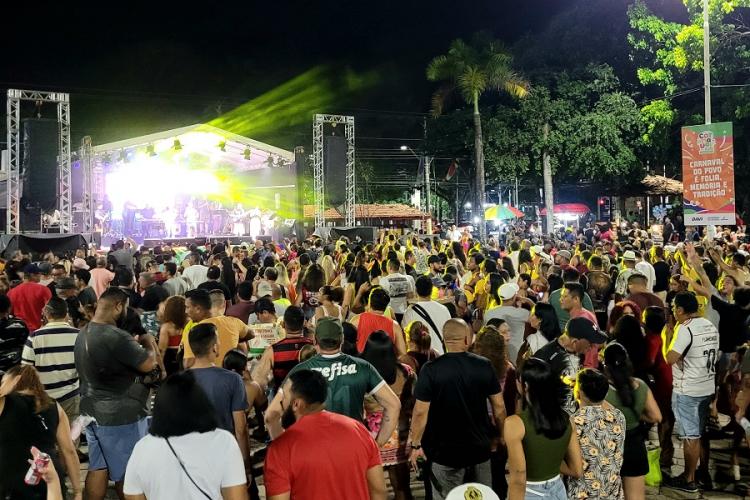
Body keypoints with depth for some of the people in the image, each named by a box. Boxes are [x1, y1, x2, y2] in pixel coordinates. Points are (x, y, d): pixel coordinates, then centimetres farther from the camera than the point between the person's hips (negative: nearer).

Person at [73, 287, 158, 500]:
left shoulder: (83, 334, 5)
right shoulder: (116, 337, -26)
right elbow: (148, 364, -20)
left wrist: (135, 342, 6)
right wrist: (147, 342, -4)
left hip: (92, 412, 9)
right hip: (120, 416, -9)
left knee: (97, 468, 17)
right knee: (126, 473, 7)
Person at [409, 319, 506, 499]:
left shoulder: (430, 370, -15)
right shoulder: (484, 365, -7)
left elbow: (421, 412, -14)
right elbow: (499, 406, 0)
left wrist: (416, 445, -2)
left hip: (445, 450, -2)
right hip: (480, 448, 3)